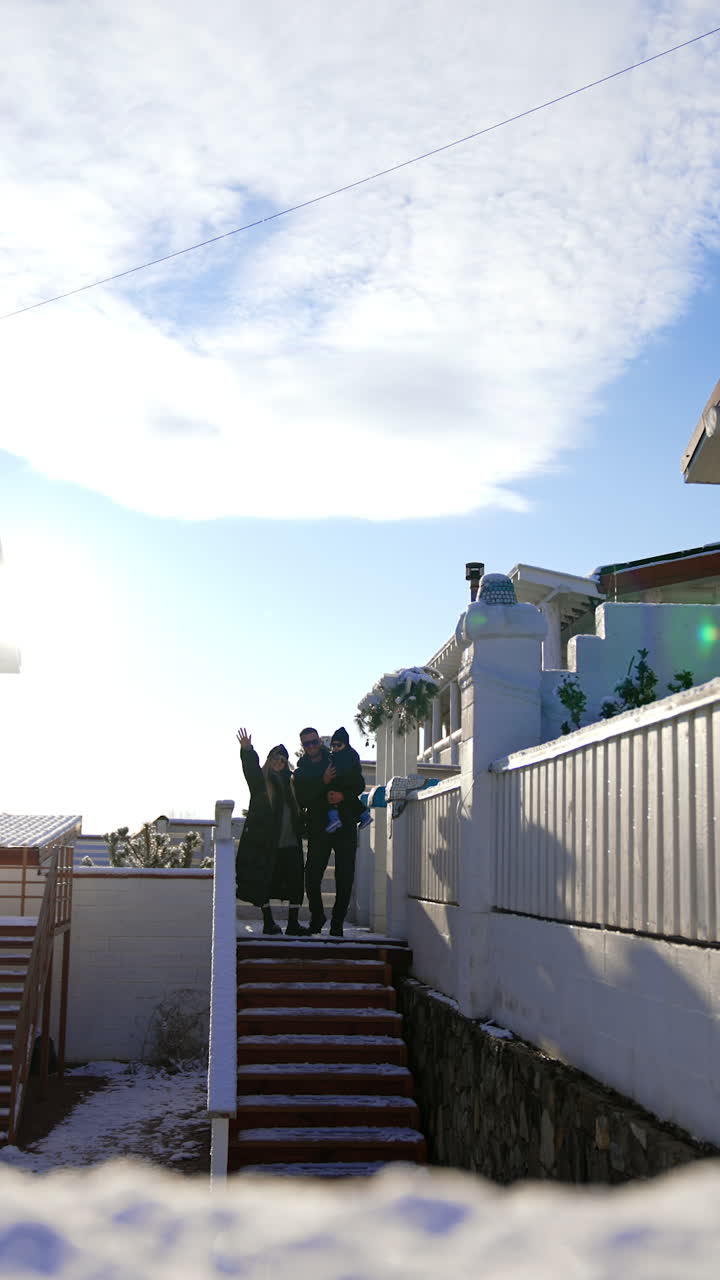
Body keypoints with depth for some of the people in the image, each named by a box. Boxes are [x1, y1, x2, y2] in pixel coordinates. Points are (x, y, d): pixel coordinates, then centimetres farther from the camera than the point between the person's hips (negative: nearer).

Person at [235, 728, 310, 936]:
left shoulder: (288, 782, 16)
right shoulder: (260, 779, 3)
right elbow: (250, 769, -19)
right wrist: (247, 751, -37)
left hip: (289, 843, 4)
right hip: (265, 842, -4)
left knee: (295, 883, -2)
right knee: (264, 883, 0)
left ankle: (293, 923, 1)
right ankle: (268, 922, 10)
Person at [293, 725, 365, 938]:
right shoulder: (300, 772, 8)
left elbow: (359, 784, 5)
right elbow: (302, 800, -6)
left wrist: (343, 795, -14)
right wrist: (323, 782, -17)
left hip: (345, 825, 0)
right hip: (318, 828, 0)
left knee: (345, 877, -4)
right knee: (312, 876, -8)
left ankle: (337, 923, 6)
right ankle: (317, 917, 16)